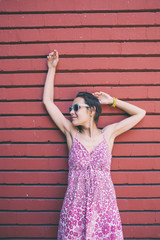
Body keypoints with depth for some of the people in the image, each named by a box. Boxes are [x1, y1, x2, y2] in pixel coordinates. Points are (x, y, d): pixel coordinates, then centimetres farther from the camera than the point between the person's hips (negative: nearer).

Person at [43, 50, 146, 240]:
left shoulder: (108, 133, 2)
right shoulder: (71, 133, 2)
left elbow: (140, 113, 10)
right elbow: (48, 101, 6)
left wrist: (112, 101, 10)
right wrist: (51, 68, 12)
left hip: (103, 205, 0)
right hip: (75, 207, 0)